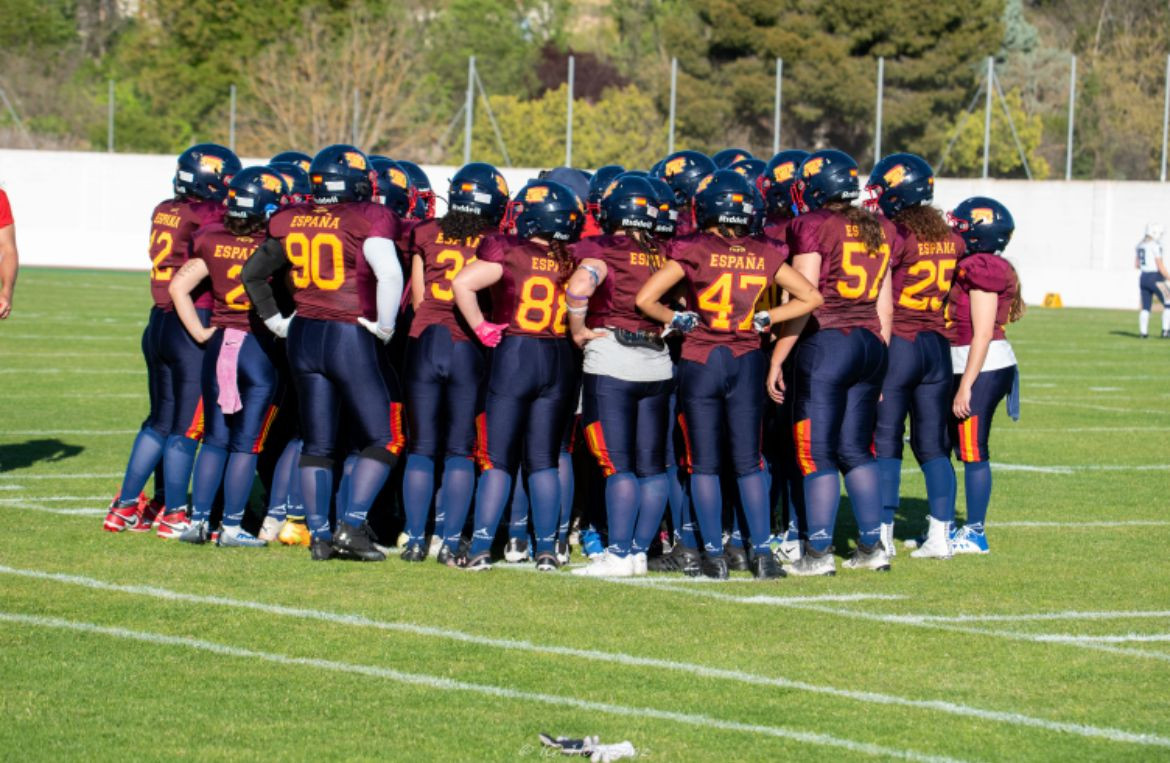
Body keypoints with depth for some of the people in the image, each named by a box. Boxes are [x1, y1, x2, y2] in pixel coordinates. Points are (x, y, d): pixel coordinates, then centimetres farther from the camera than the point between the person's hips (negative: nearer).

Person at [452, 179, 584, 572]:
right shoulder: (574, 261, 2)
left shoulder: (508, 252, -8)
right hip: (561, 360, 3)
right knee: (543, 459, 11)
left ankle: (480, 547, -2)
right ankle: (546, 549, 8)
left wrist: (482, 328, -8)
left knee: (498, 458, 3)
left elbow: (463, 283, -17)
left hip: (513, 353, -3)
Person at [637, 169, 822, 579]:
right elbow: (811, 297, 7)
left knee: (704, 464, 6)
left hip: (700, 361, -3)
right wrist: (764, 319, 7)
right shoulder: (764, 255, 0)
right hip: (747, 361, 3)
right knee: (748, 463, 9)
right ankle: (762, 553, 4)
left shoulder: (694, 251, -10)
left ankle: (714, 555, 5)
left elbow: (645, 299, -14)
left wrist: (679, 320, 1)